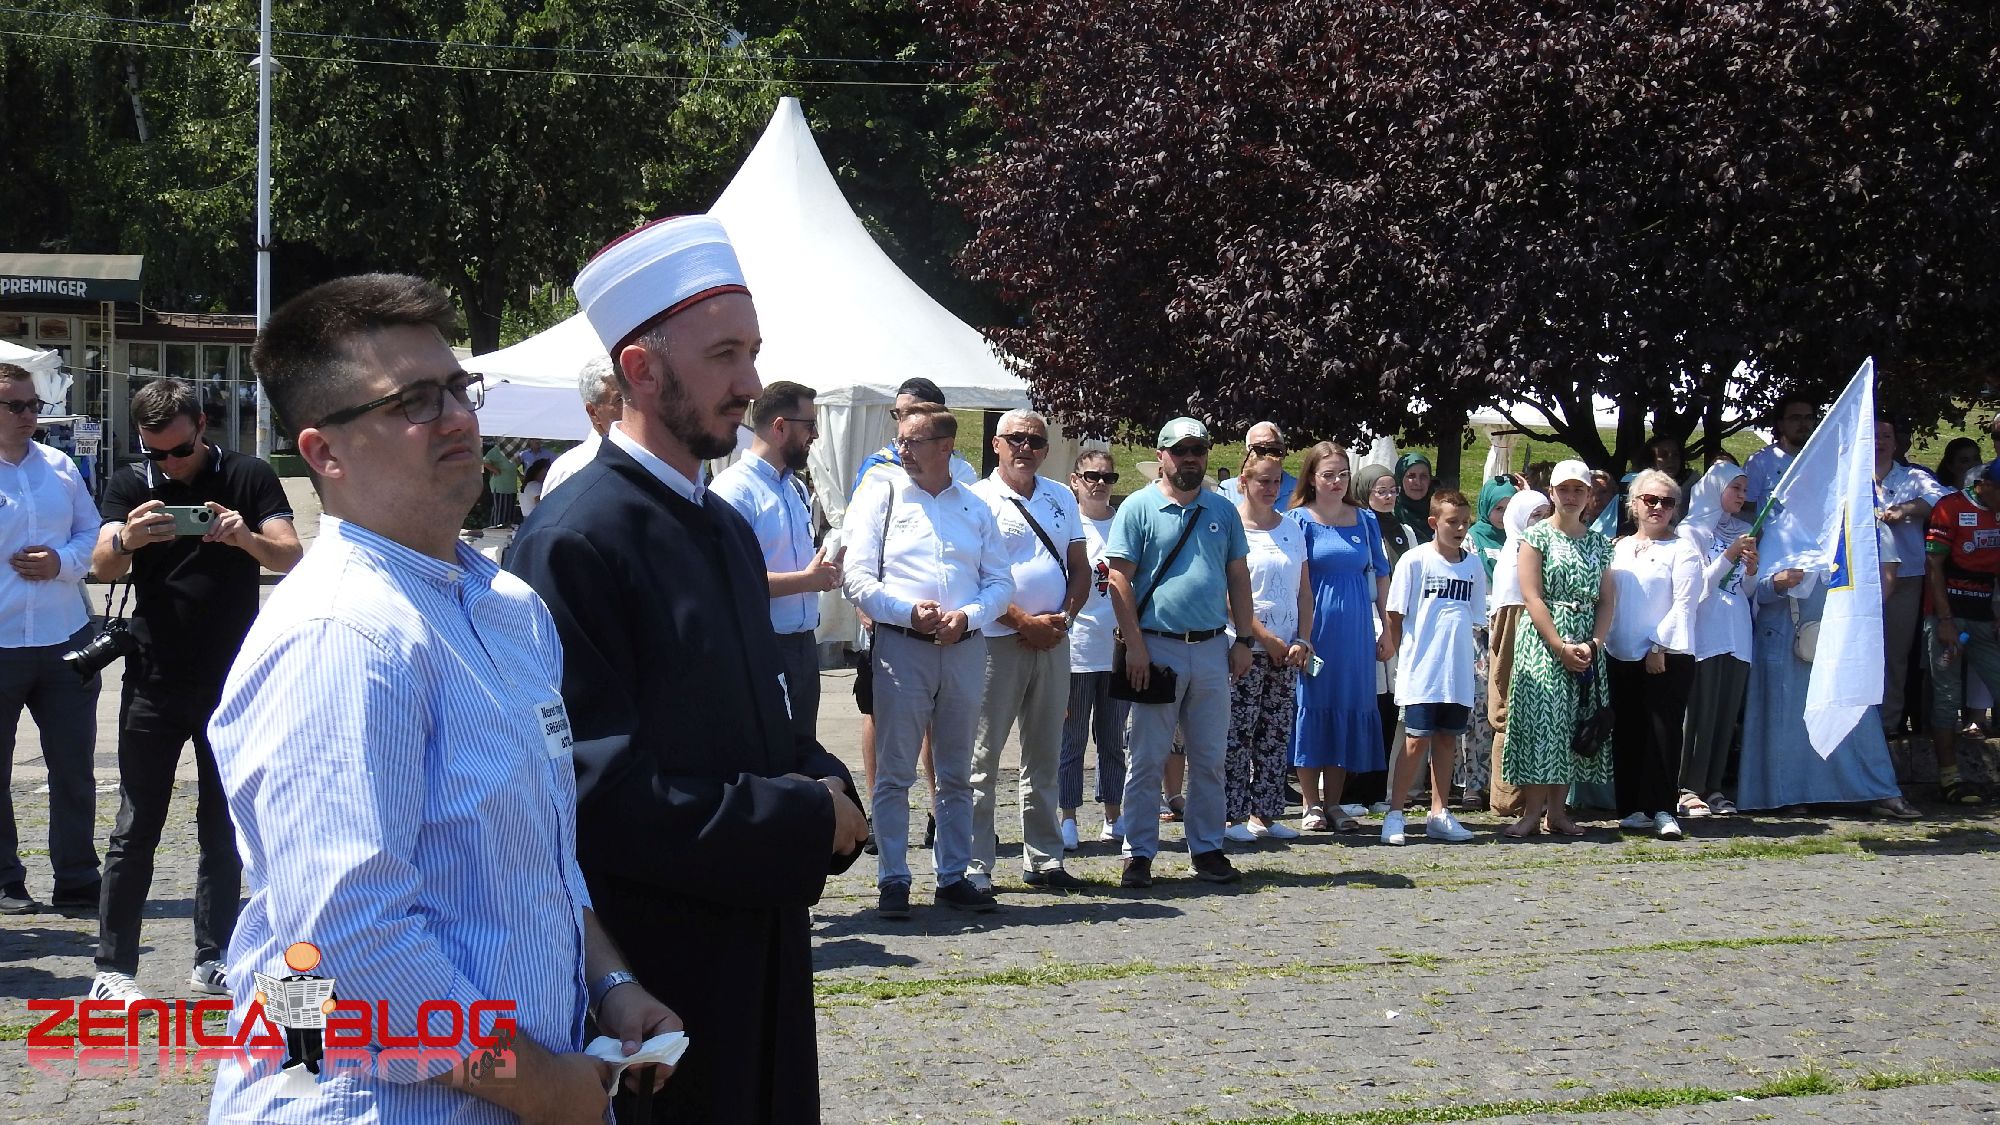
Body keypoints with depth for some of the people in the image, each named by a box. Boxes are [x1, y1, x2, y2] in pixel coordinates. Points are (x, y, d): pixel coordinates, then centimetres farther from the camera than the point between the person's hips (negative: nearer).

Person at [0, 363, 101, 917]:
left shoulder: (59, 467, 7)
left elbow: (92, 534, 13)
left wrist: (63, 561, -7)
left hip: (64, 642, 4)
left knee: (74, 769, 8)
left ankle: (77, 882, 18)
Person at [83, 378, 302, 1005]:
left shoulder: (249, 479, -1)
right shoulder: (130, 485, 1)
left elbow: (290, 558, -11)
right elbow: (101, 567, -12)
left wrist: (245, 537, -33)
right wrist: (126, 539, -35)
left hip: (232, 685, 0)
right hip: (154, 686, 0)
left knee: (224, 830, 7)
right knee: (136, 831, -1)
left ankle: (212, 962, 15)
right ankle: (113, 969, 2)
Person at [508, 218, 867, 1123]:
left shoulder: (728, 530, 11)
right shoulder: (573, 544, -17)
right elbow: (599, 793, -21)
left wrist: (821, 783, -3)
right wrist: (805, 822, -16)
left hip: (757, 961, 8)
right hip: (649, 982, -8)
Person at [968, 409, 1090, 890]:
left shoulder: (1062, 499, 14)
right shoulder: (979, 500, -4)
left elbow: (1080, 568, 16)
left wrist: (1064, 617, -2)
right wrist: (1025, 623, -14)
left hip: (1053, 641, 6)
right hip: (997, 641, -6)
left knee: (1044, 756, 11)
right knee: (981, 758, -5)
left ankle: (1044, 859, 17)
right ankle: (975, 865, -3)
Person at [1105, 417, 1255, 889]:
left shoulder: (1222, 510, 11)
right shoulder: (1138, 507, -2)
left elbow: (1238, 578, 15)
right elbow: (1119, 579, -6)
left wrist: (1244, 640, 7)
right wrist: (1134, 645, -13)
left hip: (1212, 650, 4)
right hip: (1157, 649, -4)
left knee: (1209, 759, 9)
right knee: (1147, 760, 0)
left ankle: (1207, 850, 17)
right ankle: (1139, 854, 5)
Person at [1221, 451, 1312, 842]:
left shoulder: (1291, 528, 12)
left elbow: (1303, 590, 13)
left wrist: (1302, 640, 1)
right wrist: (1266, 637, -12)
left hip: (1286, 650, 5)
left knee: (1276, 735, 6)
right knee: (1236, 735, -5)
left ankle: (1265, 813, 12)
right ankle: (1232, 815, -1)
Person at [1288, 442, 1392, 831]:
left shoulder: (1364, 521, 11)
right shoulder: (1299, 520, -1)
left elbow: (1380, 576, 15)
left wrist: (1388, 631, 10)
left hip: (1355, 630, 4)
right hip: (1313, 626, -4)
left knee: (1349, 709, 4)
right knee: (1311, 705, -2)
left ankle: (1333, 803, 12)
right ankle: (1312, 804, 5)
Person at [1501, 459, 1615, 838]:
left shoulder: (1599, 543, 13)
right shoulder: (1537, 536, -1)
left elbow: (1606, 600, 8)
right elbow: (1532, 597, -9)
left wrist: (1593, 644, -8)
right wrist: (1561, 646, -15)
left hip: (1587, 646, 5)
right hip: (1542, 641, -5)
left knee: (1574, 725, 4)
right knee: (1541, 721, -9)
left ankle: (1557, 810, 8)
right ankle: (1532, 812, -7)